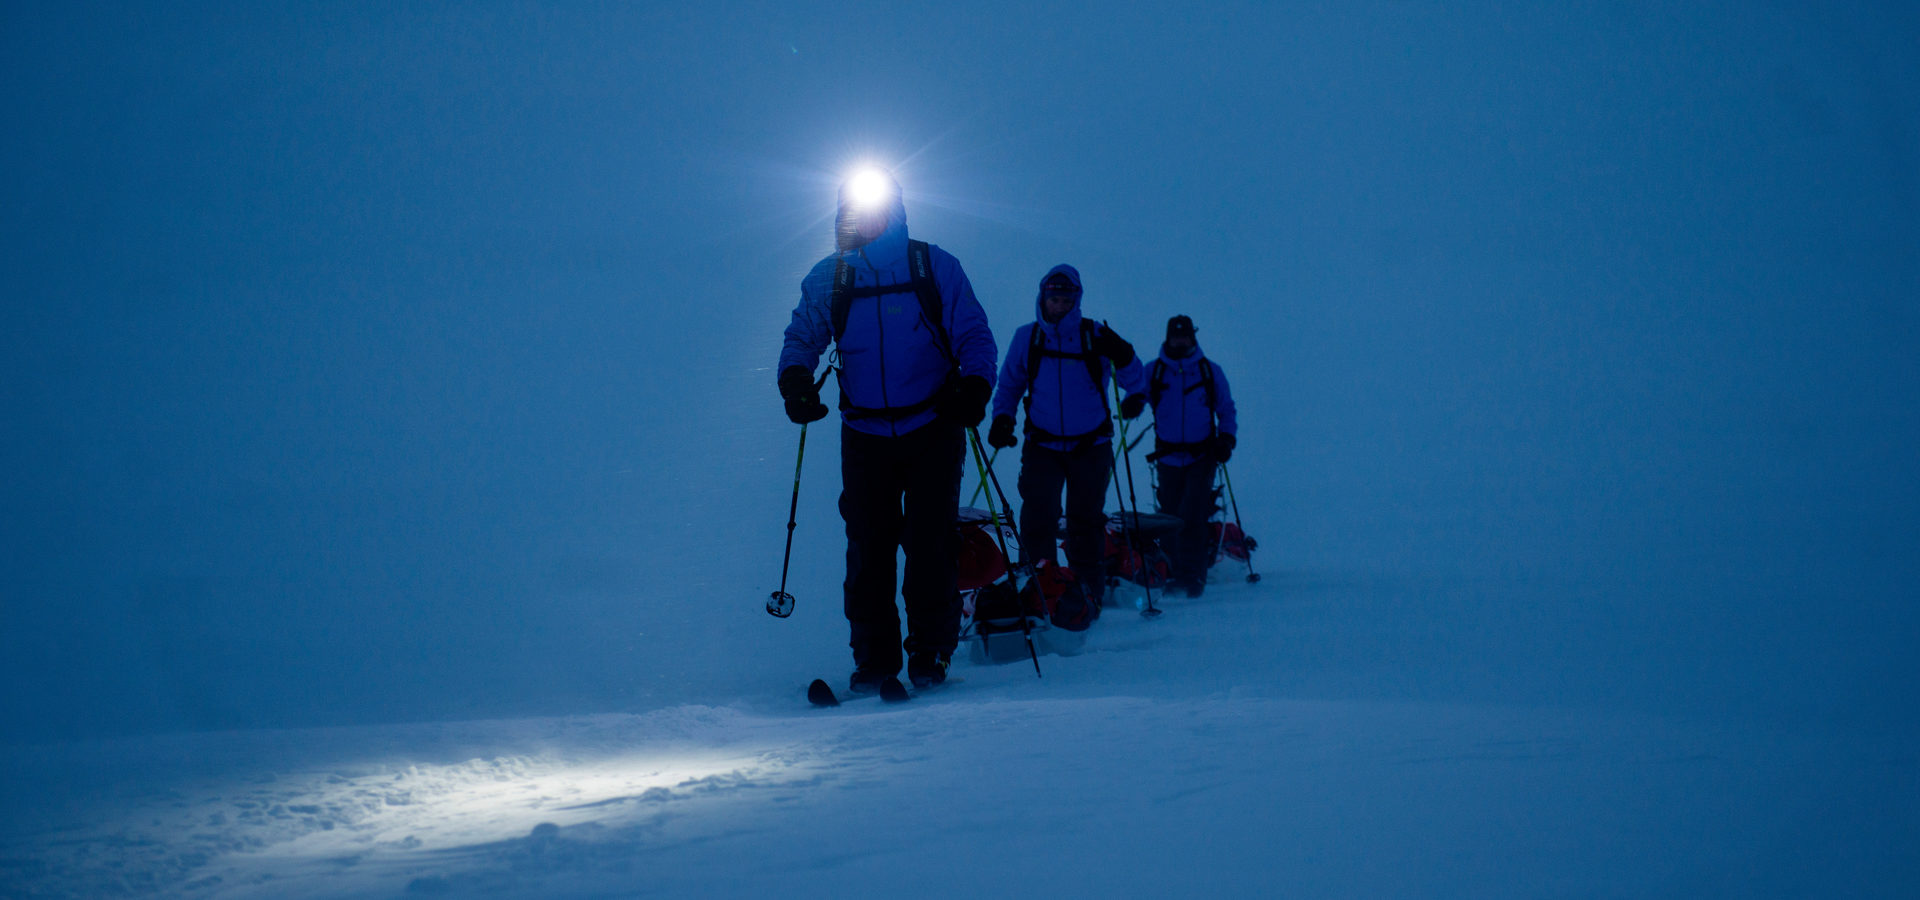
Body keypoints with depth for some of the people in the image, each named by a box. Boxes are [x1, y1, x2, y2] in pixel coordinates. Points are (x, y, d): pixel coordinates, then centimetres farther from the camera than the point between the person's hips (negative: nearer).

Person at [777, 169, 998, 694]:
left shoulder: (935, 267, -1)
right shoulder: (827, 279, 5)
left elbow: (974, 335, 0)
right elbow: (802, 336, 10)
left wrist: (974, 386, -19)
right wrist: (794, 378, -12)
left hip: (932, 432, -2)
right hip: (865, 437, 2)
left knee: (930, 546, 0)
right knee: (868, 548, 0)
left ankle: (929, 653, 12)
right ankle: (873, 661, 7)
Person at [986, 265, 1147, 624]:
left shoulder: (1095, 337, -2)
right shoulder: (1027, 338, 3)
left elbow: (1137, 385, 5)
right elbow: (1009, 386, 13)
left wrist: (1123, 357, -12)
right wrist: (1001, 418, -1)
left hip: (1090, 446, -1)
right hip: (1042, 444, 1)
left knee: (1085, 518, 0)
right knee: (1037, 515, -14)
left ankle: (1086, 590, 13)